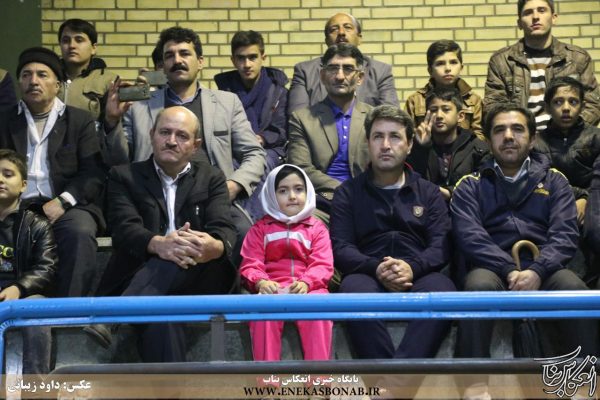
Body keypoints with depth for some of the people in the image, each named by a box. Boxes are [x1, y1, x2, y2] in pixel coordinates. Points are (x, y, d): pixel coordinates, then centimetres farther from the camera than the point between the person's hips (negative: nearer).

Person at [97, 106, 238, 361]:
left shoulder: (211, 178, 19)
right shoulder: (125, 176, 15)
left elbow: (224, 229, 1)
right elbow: (125, 228, -4)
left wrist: (215, 247, -28)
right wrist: (157, 244, -31)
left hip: (199, 278, 1)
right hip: (140, 272, 0)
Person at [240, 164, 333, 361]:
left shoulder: (317, 228, 17)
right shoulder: (261, 228, 19)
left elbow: (322, 264, 2)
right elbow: (251, 264, 8)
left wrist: (306, 283, -20)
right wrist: (261, 282, -17)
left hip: (308, 288, 0)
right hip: (272, 288, 0)